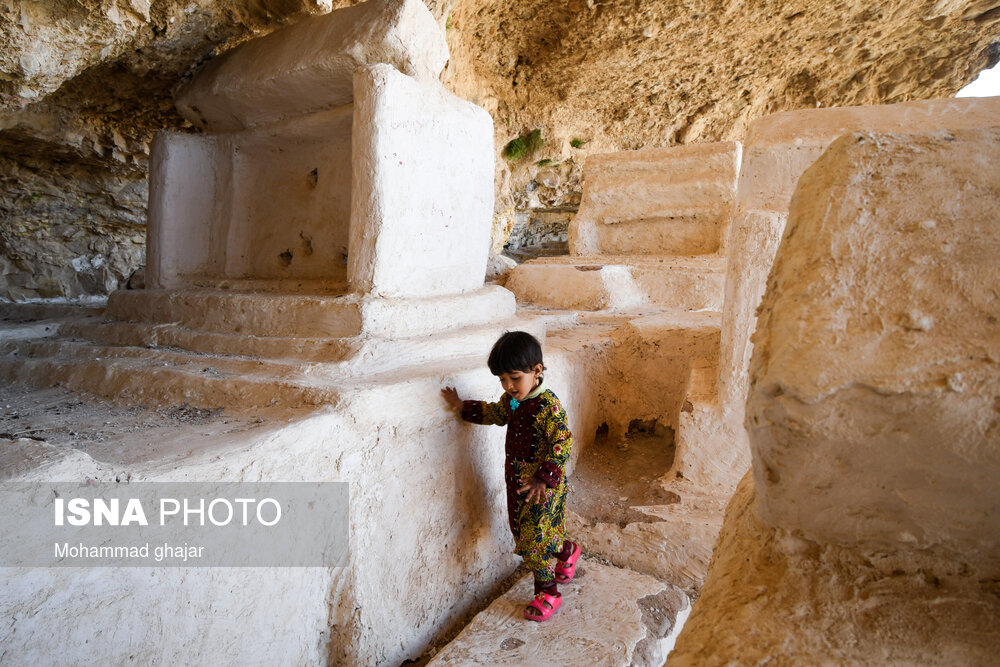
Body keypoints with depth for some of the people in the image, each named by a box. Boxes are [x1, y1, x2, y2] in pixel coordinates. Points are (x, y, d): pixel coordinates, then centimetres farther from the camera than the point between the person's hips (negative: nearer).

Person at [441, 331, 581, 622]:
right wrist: (463, 407, 12)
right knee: (522, 529, 21)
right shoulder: (511, 399, 1)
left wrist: (543, 479, -29)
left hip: (543, 485, -8)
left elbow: (562, 445, -25)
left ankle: (547, 593, 20)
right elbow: (496, 413, 21)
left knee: (536, 536, 0)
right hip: (516, 479, 8)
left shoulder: (548, 405, -24)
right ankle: (566, 551, 46)